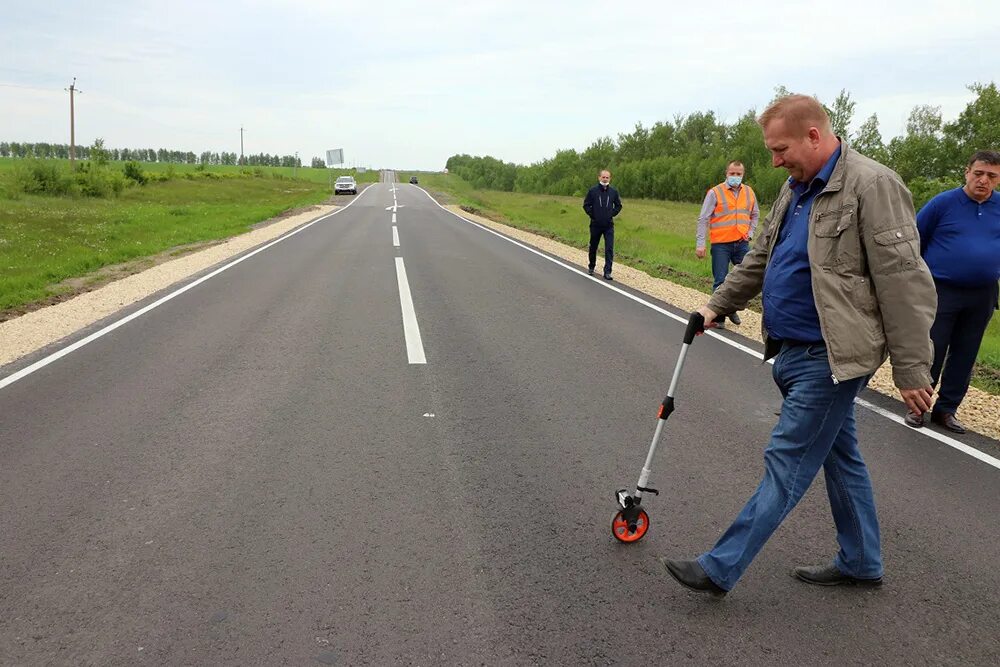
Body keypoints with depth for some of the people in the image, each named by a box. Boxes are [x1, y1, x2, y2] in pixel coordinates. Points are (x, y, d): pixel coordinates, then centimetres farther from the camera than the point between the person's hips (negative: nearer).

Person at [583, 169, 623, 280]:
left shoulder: (614, 192, 1)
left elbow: (618, 205, 14)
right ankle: (591, 267, 34)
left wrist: (612, 214, 3)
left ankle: (607, 272, -5)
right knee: (593, 247, 14)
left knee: (609, 249, -8)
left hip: (609, 225, 0)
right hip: (595, 225, 0)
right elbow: (586, 205, 3)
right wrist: (592, 214, -4)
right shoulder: (592, 191, -4)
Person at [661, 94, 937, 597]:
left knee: (787, 465, -3)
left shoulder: (872, 186, -16)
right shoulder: (796, 189, 12)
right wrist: (718, 305, 21)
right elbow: (760, 258, 23)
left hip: (829, 358, -9)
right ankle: (861, 563, 32)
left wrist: (911, 370, -16)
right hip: (794, 352, 9)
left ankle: (720, 568, 2)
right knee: (839, 456, 18)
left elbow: (905, 284, -17)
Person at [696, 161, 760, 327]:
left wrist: (750, 233, 8)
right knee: (720, 282, -1)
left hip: (741, 244, 4)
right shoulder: (715, 193, -6)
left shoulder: (749, 192, 8)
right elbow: (703, 219, -6)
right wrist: (700, 244, -12)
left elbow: (755, 215, 23)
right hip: (721, 245, -4)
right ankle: (719, 317, 9)